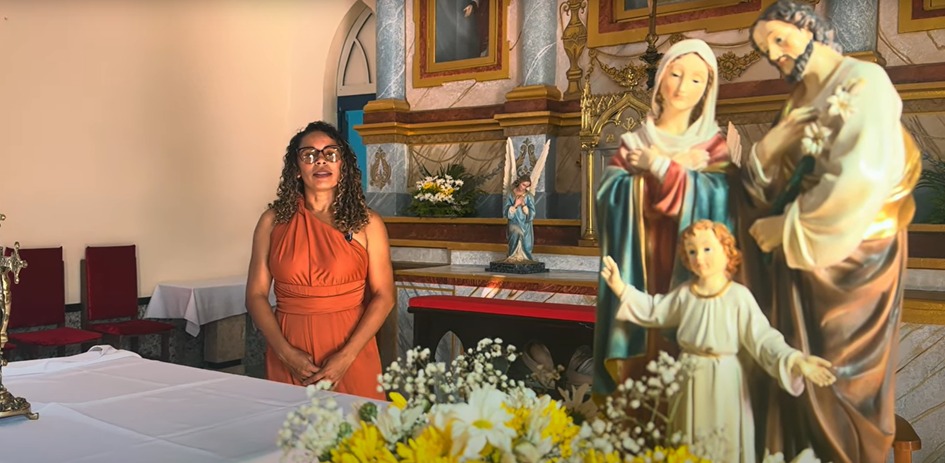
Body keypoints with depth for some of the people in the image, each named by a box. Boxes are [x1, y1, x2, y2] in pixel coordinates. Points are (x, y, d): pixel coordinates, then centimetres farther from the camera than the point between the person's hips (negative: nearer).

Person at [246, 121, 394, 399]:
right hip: (289, 353, 1)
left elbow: (383, 296, -4)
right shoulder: (274, 221, 3)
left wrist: (346, 356, -14)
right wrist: (286, 352, -11)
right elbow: (256, 295, 1)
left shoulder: (367, 223, 0)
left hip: (350, 349, -1)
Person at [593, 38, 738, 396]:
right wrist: (679, 169, -7)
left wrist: (659, 166, -9)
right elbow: (610, 195, -6)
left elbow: (713, 197, -12)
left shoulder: (714, 144, 7)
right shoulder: (633, 142, 11)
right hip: (638, 268, 2)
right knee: (637, 345, 0)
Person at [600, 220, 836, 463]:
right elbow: (653, 310, 14)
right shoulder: (684, 293, 1)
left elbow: (763, 338, -17)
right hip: (689, 378, 5)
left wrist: (795, 361, -32)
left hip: (723, 380, -5)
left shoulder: (739, 296, -15)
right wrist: (621, 287, 8)